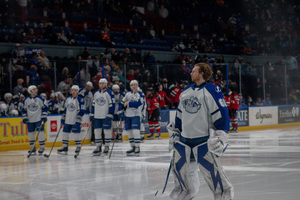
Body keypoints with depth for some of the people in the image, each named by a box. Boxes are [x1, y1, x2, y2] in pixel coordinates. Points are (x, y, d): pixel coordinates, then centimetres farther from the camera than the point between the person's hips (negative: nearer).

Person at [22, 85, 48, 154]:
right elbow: (24, 110, 10)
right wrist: (24, 118, 2)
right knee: (31, 133, 6)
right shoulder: (26, 100, 3)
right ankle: (32, 148, 18)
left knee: (40, 132, -5)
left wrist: (44, 117, -5)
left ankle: (42, 147, 5)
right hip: (30, 120, 2)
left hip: (39, 119, -2)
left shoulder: (40, 99, -3)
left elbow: (45, 108, 1)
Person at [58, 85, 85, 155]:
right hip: (67, 120, 6)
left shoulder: (80, 100, -10)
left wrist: (78, 119, -17)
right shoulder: (68, 99, 10)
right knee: (65, 133, 7)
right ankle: (65, 147, 16)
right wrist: (63, 118, 16)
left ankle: (78, 146, 10)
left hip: (75, 121, -6)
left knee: (76, 133, -4)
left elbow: (82, 111, -12)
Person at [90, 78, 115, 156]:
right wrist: (92, 114, 13)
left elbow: (112, 105, -9)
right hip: (97, 116, 5)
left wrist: (110, 115, -15)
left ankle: (107, 146, 9)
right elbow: (94, 104, 19)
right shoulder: (96, 93, 12)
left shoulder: (109, 93, -6)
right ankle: (98, 147, 12)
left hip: (106, 116, -5)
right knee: (97, 131, 4)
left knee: (107, 131, -1)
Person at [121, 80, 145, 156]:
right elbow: (123, 102, 20)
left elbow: (138, 103, -16)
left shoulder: (140, 94, -2)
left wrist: (128, 103, -13)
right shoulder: (128, 94, 13)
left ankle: (137, 147, -11)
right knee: (129, 131, 7)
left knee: (135, 130, -15)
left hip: (136, 115, -5)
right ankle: (133, 147, 16)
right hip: (127, 115, 5)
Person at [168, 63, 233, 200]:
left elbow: (222, 114, -13)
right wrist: (175, 131, 21)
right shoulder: (186, 92, 13)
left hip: (204, 140, -7)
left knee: (210, 168, -12)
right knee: (180, 167, 9)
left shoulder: (212, 91, -10)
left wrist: (220, 136, -17)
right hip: (185, 139, 7)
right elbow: (180, 114, 22)